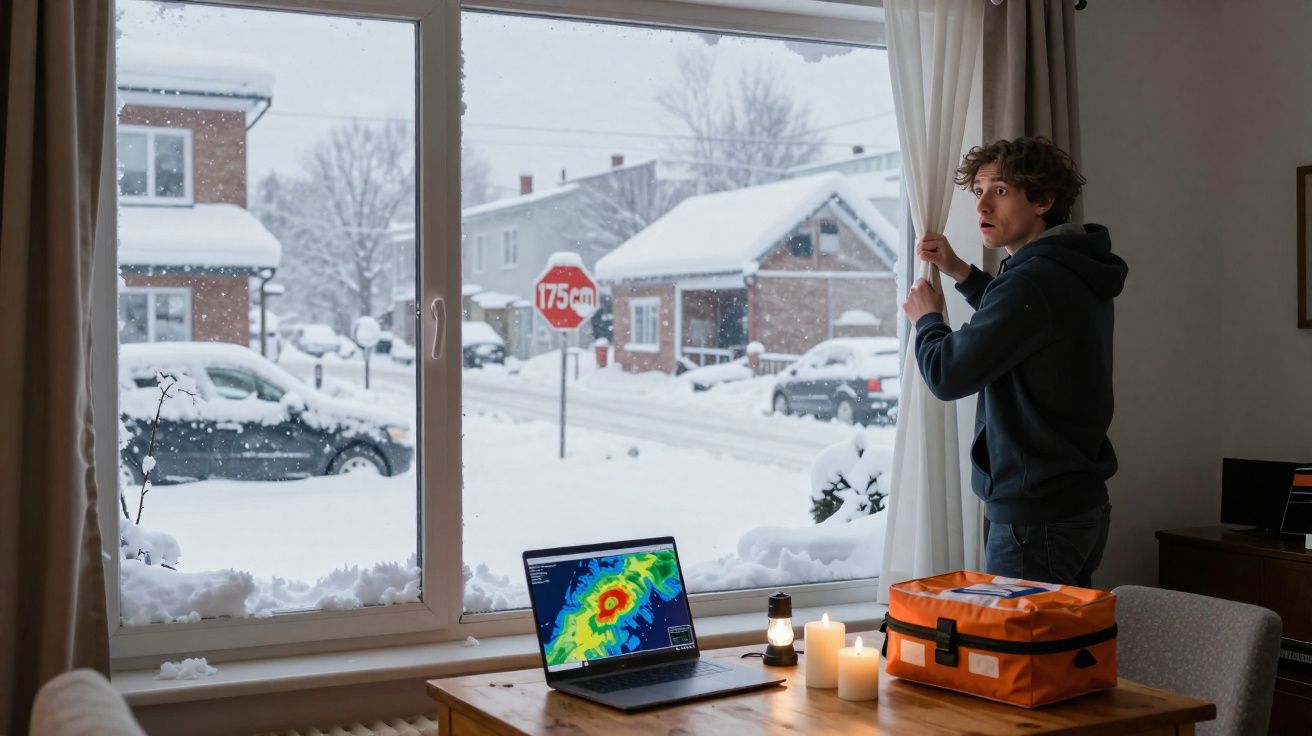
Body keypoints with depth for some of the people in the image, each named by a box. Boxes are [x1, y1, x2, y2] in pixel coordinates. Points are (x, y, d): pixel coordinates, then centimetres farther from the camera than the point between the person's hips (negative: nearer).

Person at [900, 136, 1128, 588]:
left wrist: (926, 318, -1)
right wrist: (960, 272, 21)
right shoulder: (1074, 272, 10)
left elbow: (947, 374, -20)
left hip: (1036, 516, -10)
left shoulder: (1033, 281, -21)